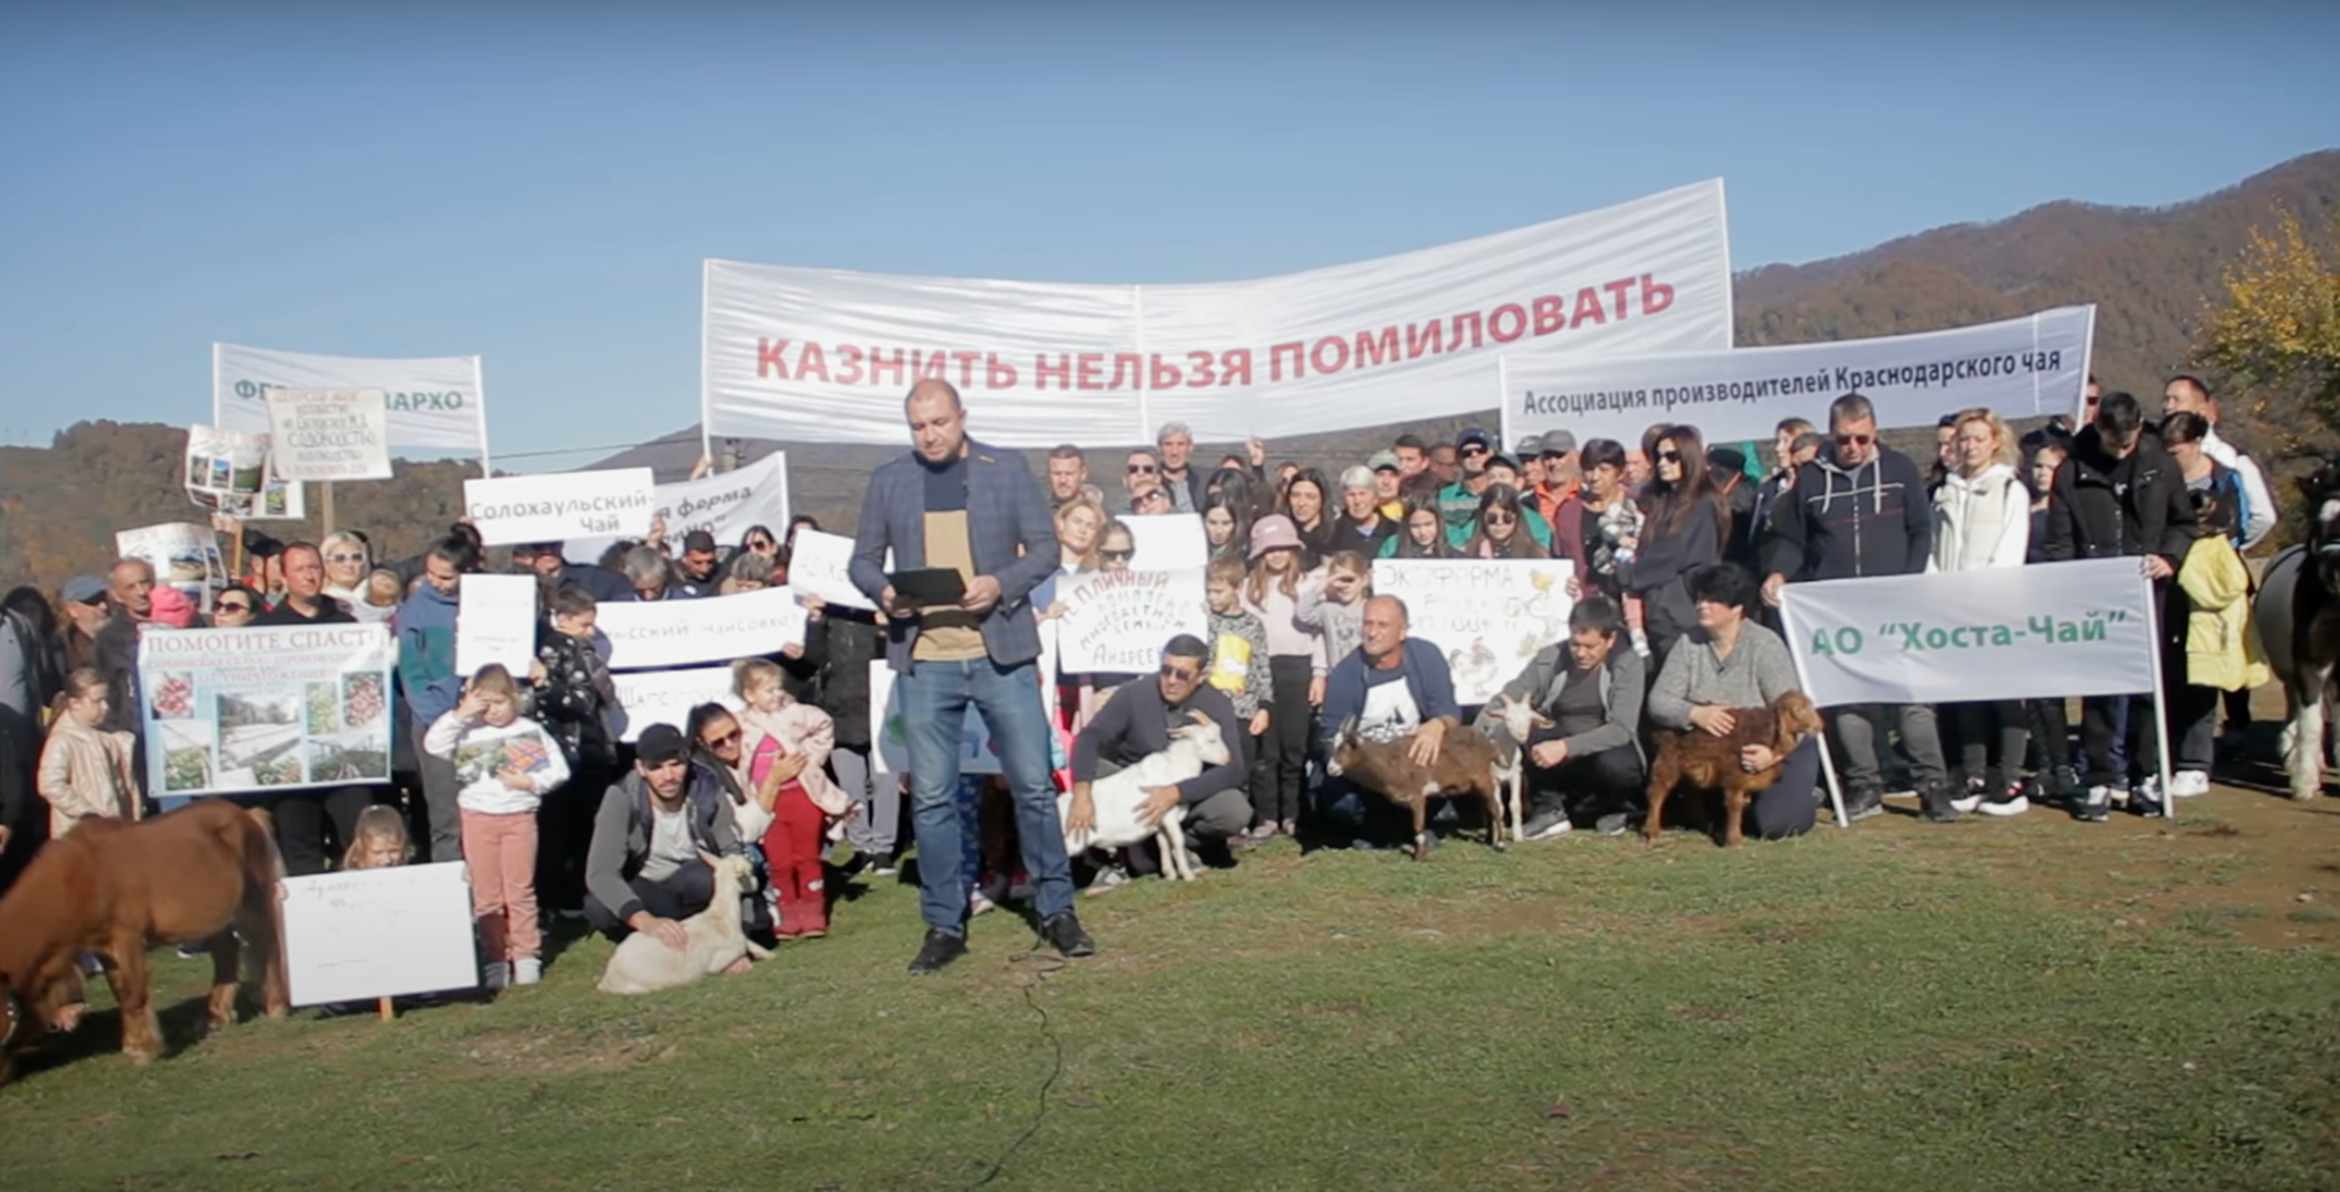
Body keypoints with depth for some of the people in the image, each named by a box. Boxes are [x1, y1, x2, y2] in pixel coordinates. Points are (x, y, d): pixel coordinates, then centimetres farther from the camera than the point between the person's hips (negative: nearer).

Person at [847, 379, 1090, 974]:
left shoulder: (1008, 469, 3)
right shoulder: (887, 480, 8)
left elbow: (1046, 548, 3)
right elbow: (862, 561, 11)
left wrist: (1002, 583, -16)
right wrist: (883, 591, -11)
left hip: (1002, 652, -1)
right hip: (924, 661, 2)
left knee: (1033, 784, 2)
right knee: (931, 797, 5)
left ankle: (1057, 910, 17)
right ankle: (944, 925, 16)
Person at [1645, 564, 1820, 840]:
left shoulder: (1765, 645, -17)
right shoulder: (1690, 643, -6)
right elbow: (1658, 701, -12)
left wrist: (1774, 752, -43)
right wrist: (1695, 713, -34)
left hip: (1779, 747, -4)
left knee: (1775, 823, -25)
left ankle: (1803, 797, 14)